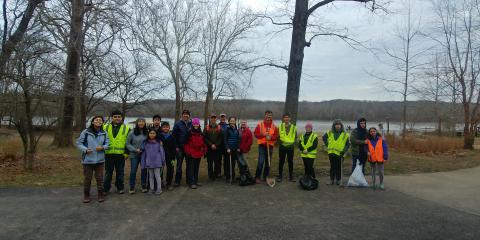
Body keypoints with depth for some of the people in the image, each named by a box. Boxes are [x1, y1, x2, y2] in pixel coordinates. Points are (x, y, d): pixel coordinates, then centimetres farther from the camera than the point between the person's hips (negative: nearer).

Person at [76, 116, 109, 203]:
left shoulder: (104, 133, 3)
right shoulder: (86, 132, -6)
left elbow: (107, 143, 7)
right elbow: (79, 143, -2)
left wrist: (102, 147, -14)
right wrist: (85, 149, -17)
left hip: (99, 160, 2)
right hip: (87, 160, -2)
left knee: (99, 178, 9)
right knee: (87, 178, 6)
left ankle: (100, 194, 21)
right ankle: (86, 195, 22)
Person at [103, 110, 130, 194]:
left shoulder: (126, 128, 3)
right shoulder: (105, 127, 7)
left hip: (120, 154, -1)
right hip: (108, 154, 1)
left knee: (120, 172, 10)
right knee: (108, 172, 9)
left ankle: (120, 187, 23)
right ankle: (106, 188, 19)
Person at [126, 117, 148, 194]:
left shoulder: (147, 132, 0)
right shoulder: (132, 132, -5)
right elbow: (127, 144, -2)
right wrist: (135, 150, -12)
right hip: (134, 155, -2)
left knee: (144, 170, 8)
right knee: (133, 171, 2)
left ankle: (144, 186, 20)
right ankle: (132, 188, 13)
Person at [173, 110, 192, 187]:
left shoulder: (192, 124, 4)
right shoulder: (178, 124, -1)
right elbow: (174, 136, -2)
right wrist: (176, 146, -8)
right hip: (180, 148, -2)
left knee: (189, 164, 10)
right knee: (179, 164, 2)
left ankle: (189, 180, 21)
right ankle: (177, 181, 11)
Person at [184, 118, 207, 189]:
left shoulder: (201, 134, 11)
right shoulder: (189, 133, -5)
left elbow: (203, 143, 16)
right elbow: (186, 143, -6)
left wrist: (204, 150, 9)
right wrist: (187, 151, -12)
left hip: (199, 153, 5)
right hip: (191, 153, -5)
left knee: (197, 168, 13)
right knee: (191, 168, -3)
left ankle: (196, 181, 23)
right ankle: (192, 182, -1)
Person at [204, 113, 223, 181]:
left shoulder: (219, 128, 7)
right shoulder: (206, 128, 5)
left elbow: (221, 138, 2)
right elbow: (205, 138, 0)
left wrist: (216, 145, -10)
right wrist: (211, 145, -10)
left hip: (218, 149, 0)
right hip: (209, 149, 0)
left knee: (217, 163, 1)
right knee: (210, 163, 3)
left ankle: (216, 174, 12)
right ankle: (211, 176, 12)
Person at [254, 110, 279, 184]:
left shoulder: (274, 126, 4)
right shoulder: (260, 124, -2)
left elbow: (276, 136, 2)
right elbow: (255, 134, -4)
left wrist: (271, 137, -17)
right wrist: (263, 134, -19)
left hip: (270, 145, 3)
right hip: (262, 145, -3)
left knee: (268, 162, 9)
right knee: (261, 162, -10)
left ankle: (265, 177, 21)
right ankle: (257, 177, 1)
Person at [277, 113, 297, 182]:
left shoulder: (293, 127, 4)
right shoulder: (280, 126, 2)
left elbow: (295, 137, 9)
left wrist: (292, 142, -1)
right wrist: (280, 141, -7)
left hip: (290, 147, 1)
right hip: (282, 146, -1)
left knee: (290, 162, 7)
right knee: (281, 162, 4)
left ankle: (291, 176, 17)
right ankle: (280, 176, 13)